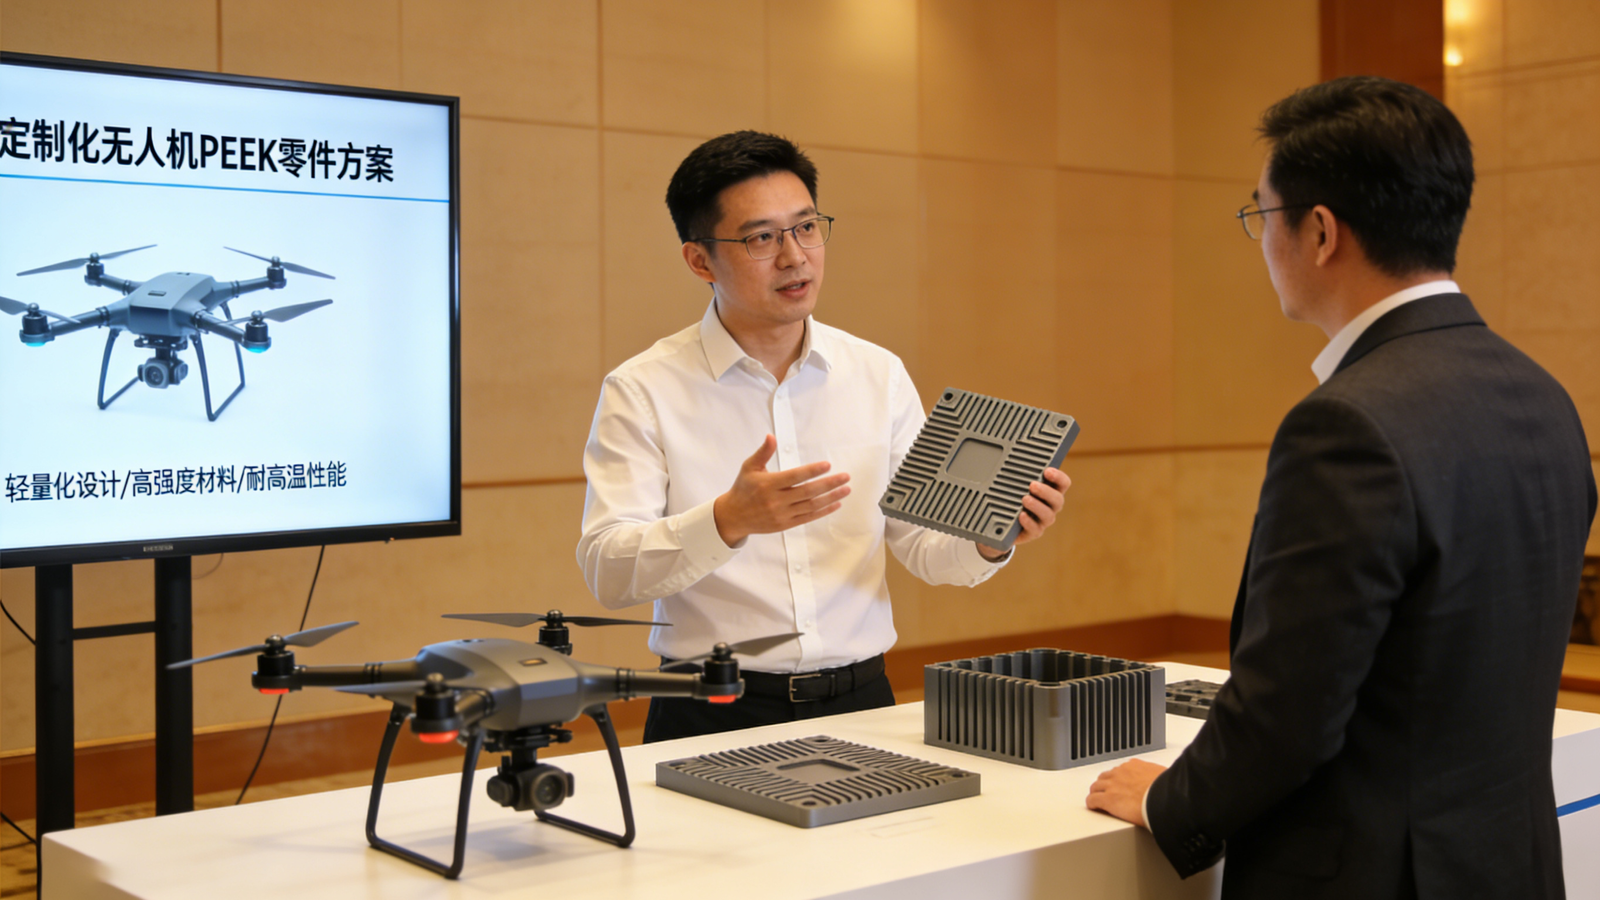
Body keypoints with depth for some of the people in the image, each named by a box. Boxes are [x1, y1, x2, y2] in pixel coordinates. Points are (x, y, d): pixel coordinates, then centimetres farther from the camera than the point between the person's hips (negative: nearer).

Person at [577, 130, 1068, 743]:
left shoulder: (880, 376, 10)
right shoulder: (641, 391, -2)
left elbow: (923, 547, 11)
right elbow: (607, 572, -11)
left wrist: (991, 540, -11)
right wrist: (729, 520, -27)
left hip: (860, 700, 3)